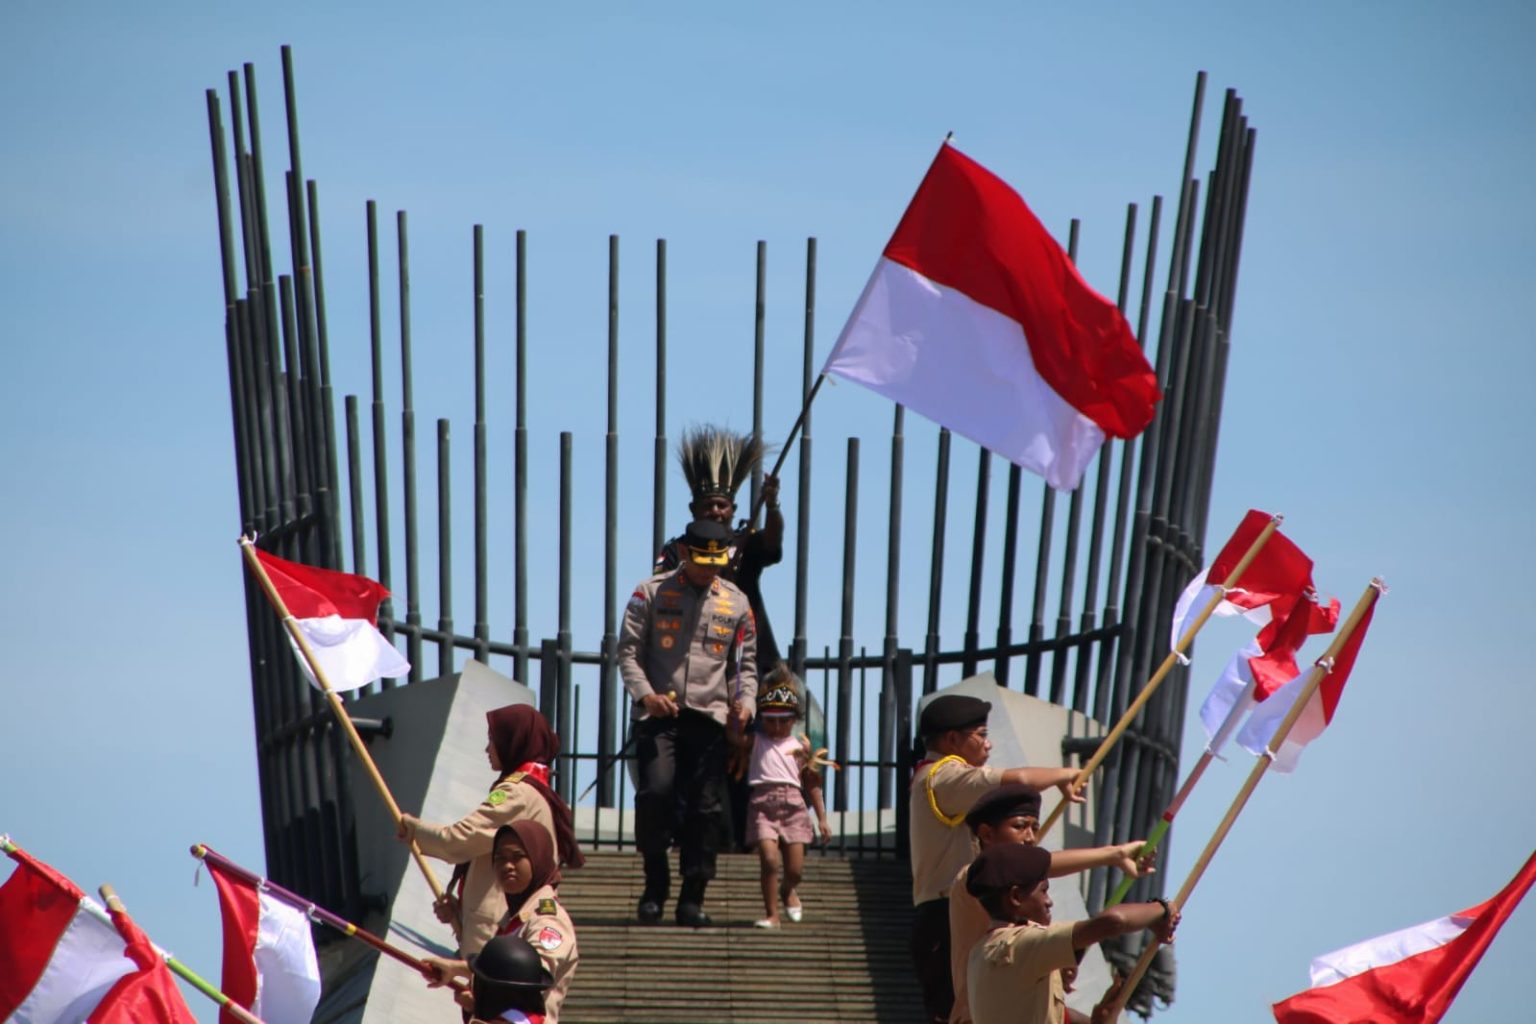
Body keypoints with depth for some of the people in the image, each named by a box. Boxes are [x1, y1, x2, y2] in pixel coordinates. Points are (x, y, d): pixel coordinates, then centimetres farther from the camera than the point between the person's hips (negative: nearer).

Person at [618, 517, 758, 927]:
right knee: (656, 791, -17)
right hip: (658, 714, -2)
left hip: (709, 716, 2)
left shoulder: (736, 603, 13)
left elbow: (745, 662, 17)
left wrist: (746, 701, -3)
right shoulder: (652, 592, 5)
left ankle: (692, 898, 8)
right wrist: (645, 694, -14)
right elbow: (628, 650, 2)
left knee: (707, 808, 0)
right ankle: (654, 887, -1)